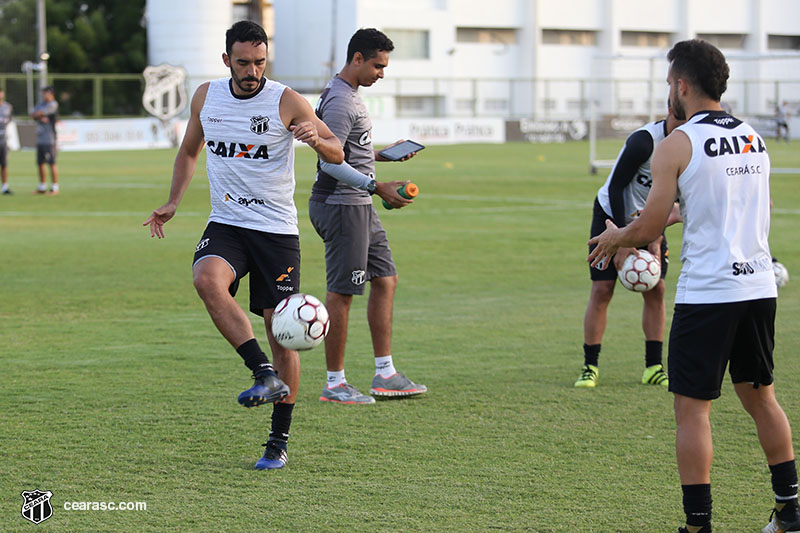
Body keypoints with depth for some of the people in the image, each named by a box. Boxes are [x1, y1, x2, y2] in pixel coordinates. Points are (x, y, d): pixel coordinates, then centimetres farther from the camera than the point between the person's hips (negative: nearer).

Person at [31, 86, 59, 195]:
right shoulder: (41, 104, 19)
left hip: (49, 140, -8)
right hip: (39, 139, 8)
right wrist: (40, 117, -10)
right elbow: (33, 115, 8)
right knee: (40, 163, 11)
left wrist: (36, 114, 9)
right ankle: (42, 187, 18)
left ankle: (54, 187, -8)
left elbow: (38, 113, -12)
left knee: (52, 163, -9)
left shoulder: (53, 104, -7)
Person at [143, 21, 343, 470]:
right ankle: (266, 376, -32)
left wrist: (316, 139, -26)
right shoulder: (207, 97, 4)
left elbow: (337, 154, -4)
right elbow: (190, 151, 21)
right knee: (207, 279, -31)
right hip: (226, 225, 2)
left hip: (278, 230, -2)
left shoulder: (287, 101, -7)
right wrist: (173, 203, 10)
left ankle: (280, 441, 10)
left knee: (282, 332, -2)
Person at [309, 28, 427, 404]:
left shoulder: (350, 95, 15)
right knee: (341, 292, -6)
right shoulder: (340, 102, -18)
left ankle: (384, 374, 17)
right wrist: (377, 187, -25)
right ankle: (334, 384, 1)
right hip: (341, 206, -11)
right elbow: (330, 162, -23)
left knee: (385, 279, 12)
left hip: (359, 207, 11)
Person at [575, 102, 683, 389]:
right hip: (612, 216, -5)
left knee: (656, 290, -3)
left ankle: (653, 368, 4)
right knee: (602, 290, -8)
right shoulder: (644, 141, -28)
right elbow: (615, 188, -24)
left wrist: (657, 240, -10)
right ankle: (590, 367, -1)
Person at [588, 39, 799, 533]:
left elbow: (648, 229, -9)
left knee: (692, 409, 0)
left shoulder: (677, 145, -9)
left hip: (707, 293, -6)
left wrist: (616, 237, 12)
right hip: (760, 287, 7)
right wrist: (647, 227, 32)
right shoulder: (753, 138, 11)